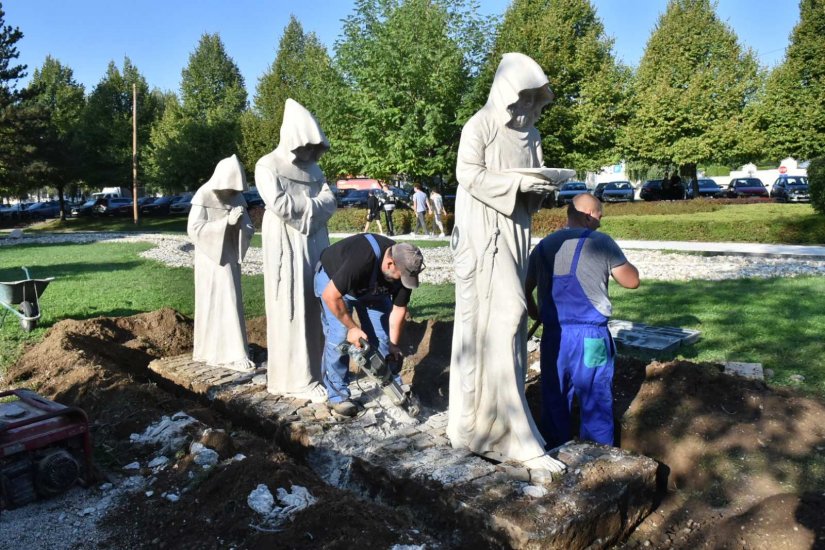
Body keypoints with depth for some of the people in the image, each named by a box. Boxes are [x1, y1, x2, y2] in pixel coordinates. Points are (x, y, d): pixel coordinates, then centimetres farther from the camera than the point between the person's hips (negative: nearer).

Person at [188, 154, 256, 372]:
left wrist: (241, 222, -21)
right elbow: (194, 229, -18)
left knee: (229, 302, 9)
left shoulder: (237, 197, 3)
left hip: (229, 257, 6)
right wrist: (226, 221, -24)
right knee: (217, 304, -5)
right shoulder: (203, 196, -12)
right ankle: (232, 355, -2)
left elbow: (248, 229, 3)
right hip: (211, 258, -6)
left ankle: (214, 351, 22)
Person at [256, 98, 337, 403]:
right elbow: (278, 204, -17)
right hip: (287, 248, -6)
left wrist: (300, 205, -9)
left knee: (315, 309, 8)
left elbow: (330, 201, 5)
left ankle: (317, 369, 17)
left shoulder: (313, 168, 15)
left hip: (315, 246, 6)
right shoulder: (268, 166, -4)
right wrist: (312, 203, -5)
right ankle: (298, 379, 1)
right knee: (291, 312, -4)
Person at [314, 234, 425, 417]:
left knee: (382, 334, 0)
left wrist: (393, 345, -12)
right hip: (332, 277, -5)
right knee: (339, 335, -16)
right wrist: (352, 327, -27)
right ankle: (338, 395, -4)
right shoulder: (360, 261, -44)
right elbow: (330, 296, -34)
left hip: (371, 287, 5)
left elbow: (398, 309, -12)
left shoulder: (404, 269, -25)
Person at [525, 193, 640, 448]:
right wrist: (619, 259, 16)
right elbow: (631, 281, 0)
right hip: (591, 337, -4)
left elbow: (526, 289, 14)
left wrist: (535, 314, 31)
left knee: (554, 400, 15)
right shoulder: (601, 242, -6)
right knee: (596, 403, 9)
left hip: (553, 335, 4)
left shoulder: (544, 245, 8)